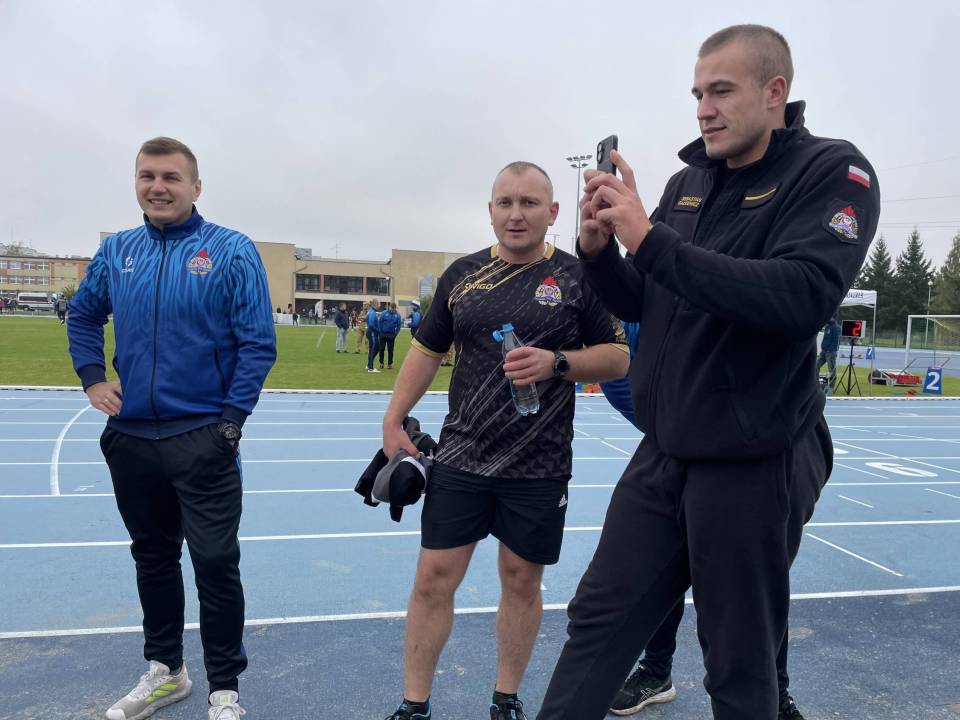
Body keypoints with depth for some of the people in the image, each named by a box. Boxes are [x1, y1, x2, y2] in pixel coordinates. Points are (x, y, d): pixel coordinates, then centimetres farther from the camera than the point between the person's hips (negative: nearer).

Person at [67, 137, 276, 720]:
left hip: (203, 440, -5)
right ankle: (165, 671, 35)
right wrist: (92, 379, 8)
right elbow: (83, 315, 23)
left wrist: (231, 420, -13)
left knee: (215, 563, 1)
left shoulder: (233, 251, -6)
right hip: (131, 438, 5)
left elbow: (259, 343, -9)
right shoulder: (116, 251, 8)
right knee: (153, 557, 17)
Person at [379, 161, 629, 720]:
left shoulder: (579, 277, -2)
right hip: (460, 459, 2)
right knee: (434, 579, 4)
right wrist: (395, 422, 6)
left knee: (522, 582, 11)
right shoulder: (463, 274, 5)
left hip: (539, 468, -1)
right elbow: (427, 350, 12)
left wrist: (557, 363, -19)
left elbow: (618, 358, -1)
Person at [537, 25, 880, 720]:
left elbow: (801, 298, -26)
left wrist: (650, 240, -27)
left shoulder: (833, 172, -9)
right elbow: (641, 305, 13)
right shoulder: (687, 182, 9)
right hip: (662, 454, 6)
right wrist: (599, 249, -8)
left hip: (752, 465, -5)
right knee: (598, 621, 10)